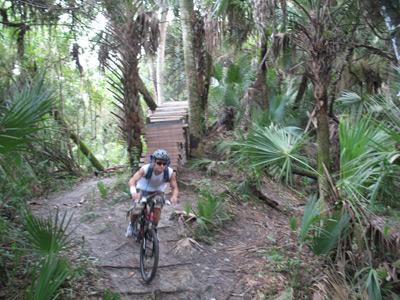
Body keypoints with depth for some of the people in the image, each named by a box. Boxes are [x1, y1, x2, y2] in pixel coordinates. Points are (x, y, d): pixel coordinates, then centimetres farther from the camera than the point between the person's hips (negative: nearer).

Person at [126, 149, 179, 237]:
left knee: (157, 208, -21)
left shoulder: (170, 173, -27)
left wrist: (174, 196, -44)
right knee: (136, 211, -17)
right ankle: (132, 225, 17)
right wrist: (133, 191, -57)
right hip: (143, 190, -2)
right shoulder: (145, 169, -32)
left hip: (157, 191, 2)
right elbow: (132, 181, -36)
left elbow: (175, 188, -21)